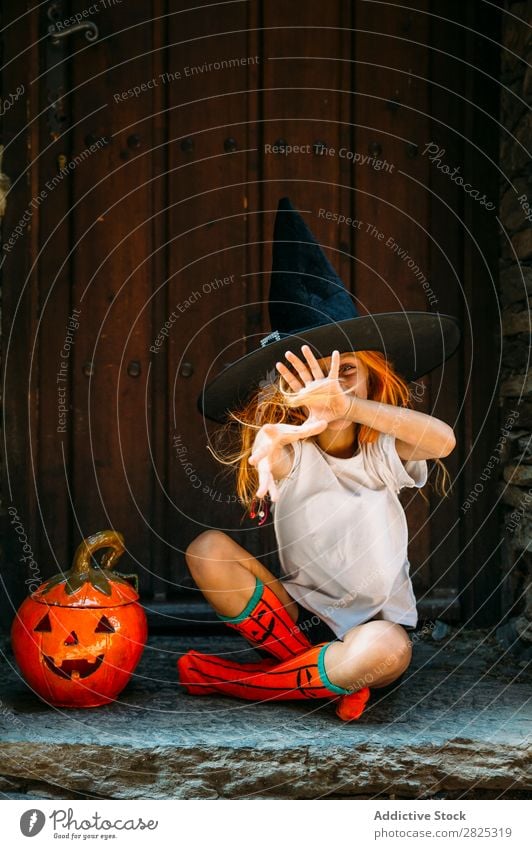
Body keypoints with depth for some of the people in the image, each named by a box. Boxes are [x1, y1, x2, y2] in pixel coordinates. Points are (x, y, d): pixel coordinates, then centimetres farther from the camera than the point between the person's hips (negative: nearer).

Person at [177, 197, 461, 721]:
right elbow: (269, 461, -32)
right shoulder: (291, 456, -7)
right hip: (302, 616, 1)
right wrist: (273, 444, -59)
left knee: (385, 650, -39)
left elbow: (443, 440, -31)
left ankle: (234, 682, -13)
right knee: (207, 549, -21)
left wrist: (349, 407, -47)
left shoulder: (386, 450, -7)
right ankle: (327, 678, -17)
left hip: (376, 625, -1)